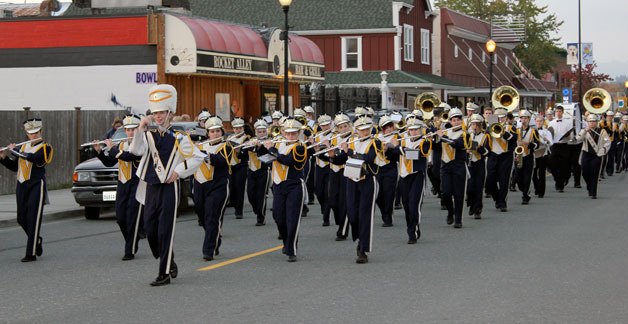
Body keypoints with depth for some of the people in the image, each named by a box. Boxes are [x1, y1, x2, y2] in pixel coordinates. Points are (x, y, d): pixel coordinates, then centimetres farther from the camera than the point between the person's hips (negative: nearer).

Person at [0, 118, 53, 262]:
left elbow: (32, 158, -23)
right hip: (21, 186, 6)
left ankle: (31, 253, -5)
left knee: (33, 219, -7)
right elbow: (14, 167, 16)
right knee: (22, 219, 9)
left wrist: (13, 151, -16)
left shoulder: (45, 147, -5)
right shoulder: (22, 147, 13)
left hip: (36, 186, -6)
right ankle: (37, 240, 33)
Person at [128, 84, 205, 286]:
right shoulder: (147, 135, 7)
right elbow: (135, 151, -12)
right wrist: (141, 128, -22)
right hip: (150, 188, 5)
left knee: (165, 231, -5)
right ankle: (169, 263, 27)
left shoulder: (178, 137, -3)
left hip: (168, 188, -5)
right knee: (150, 230, 7)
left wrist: (179, 171, -7)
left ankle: (164, 274, 0)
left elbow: (198, 157, -2)